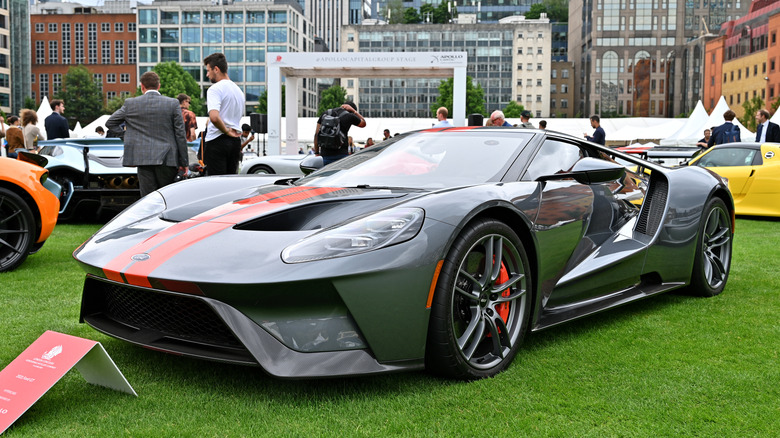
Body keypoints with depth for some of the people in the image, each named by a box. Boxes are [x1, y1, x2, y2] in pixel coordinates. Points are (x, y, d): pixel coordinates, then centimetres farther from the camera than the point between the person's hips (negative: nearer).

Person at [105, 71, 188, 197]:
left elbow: (110, 123, 15)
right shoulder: (173, 103, 2)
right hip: (167, 158, 0)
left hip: (143, 158, 0)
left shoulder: (130, 103, 4)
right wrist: (184, 162, 6)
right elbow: (180, 134, 2)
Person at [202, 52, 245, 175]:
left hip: (217, 140, -8)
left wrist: (226, 131, -13)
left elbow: (214, 117, -26)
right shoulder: (239, 90, 16)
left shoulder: (215, 89, -11)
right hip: (236, 141, 8)